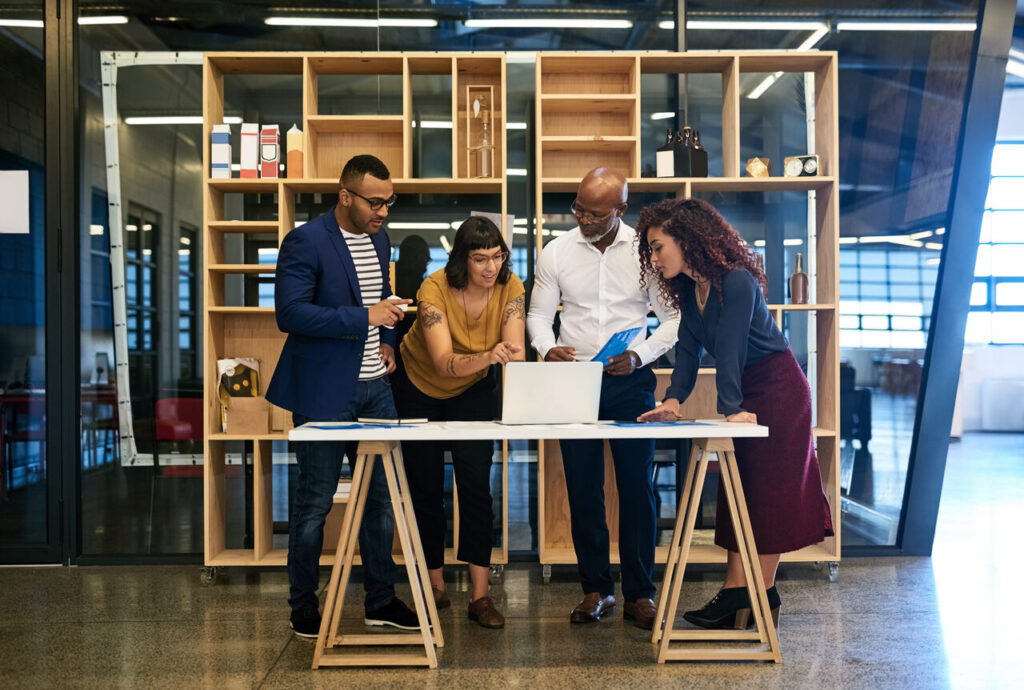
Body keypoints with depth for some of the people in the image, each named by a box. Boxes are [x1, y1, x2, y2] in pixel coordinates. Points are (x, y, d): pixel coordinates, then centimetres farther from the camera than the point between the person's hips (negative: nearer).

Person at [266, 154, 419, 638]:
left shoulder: (379, 240, 11)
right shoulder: (305, 242, -12)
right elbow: (290, 313, -21)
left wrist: (388, 339, 8)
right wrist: (364, 318, -24)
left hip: (375, 387, 7)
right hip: (325, 392, -7)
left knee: (381, 497, 12)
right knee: (315, 502, 4)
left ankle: (381, 600, 25)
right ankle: (303, 607, 20)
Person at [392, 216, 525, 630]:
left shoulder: (510, 287, -20)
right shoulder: (434, 290, -30)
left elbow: (516, 351, -26)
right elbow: (444, 362, -40)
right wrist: (488, 357, -58)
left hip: (474, 390, 2)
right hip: (419, 385, -1)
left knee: (476, 486, -10)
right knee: (425, 487, 6)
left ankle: (480, 596, -6)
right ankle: (435, 583, 24)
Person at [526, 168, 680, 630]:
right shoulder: (556, 252, 3)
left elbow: (673, 318, 2)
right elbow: (538, 314, 8)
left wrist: (639, 357, -14)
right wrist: (547, 349, -13)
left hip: (630, 381, -1)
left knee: (637, 487, -1)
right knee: (582, 488, 5)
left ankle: (640, 593, 10)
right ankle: (596, 589, 17)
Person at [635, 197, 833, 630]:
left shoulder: (736, 282, -23)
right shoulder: (689, 289, 3)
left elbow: (729, 350, -28)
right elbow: (689, 349, -1)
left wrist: (730, 409, -29)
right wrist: (673, 399, -13)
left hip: (777, 389, -9)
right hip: (745, 391, 9)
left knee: (768, 492, -2)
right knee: (739, 489, 7)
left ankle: (764, 595, 7)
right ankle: (735, 591, 10)